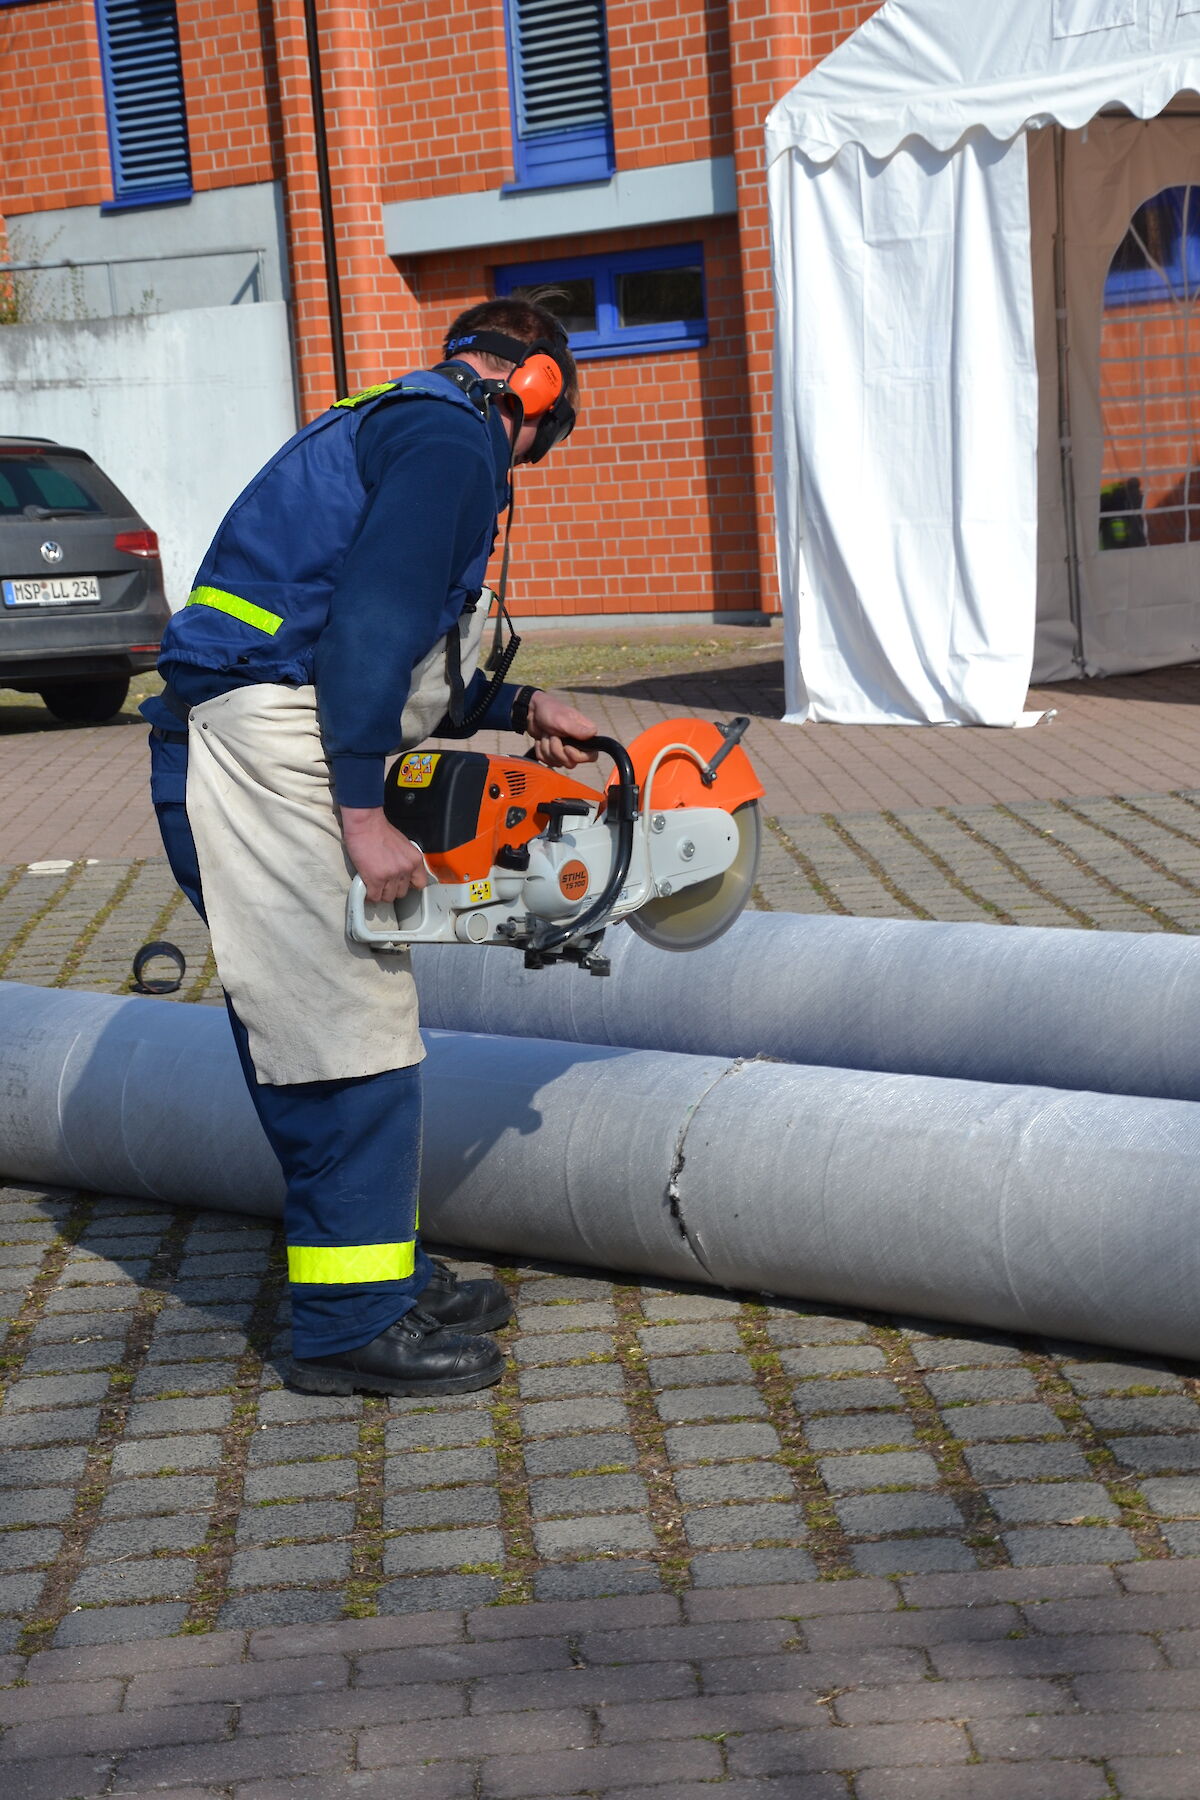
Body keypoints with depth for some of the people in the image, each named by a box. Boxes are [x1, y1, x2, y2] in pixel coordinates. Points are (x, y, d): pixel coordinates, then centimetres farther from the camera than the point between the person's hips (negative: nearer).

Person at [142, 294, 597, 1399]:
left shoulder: (392, 426, 25)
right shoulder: (455, 441, -6)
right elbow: (369, 624, -19)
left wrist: (517, 709, 28)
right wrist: (366, 816, -20)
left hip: (254, 746, 10)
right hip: (267, 755, -10)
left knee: (354, 1024, 15)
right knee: (352, 1035, -7)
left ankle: (390, 1277, 23)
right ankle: (352, 1326, 0)